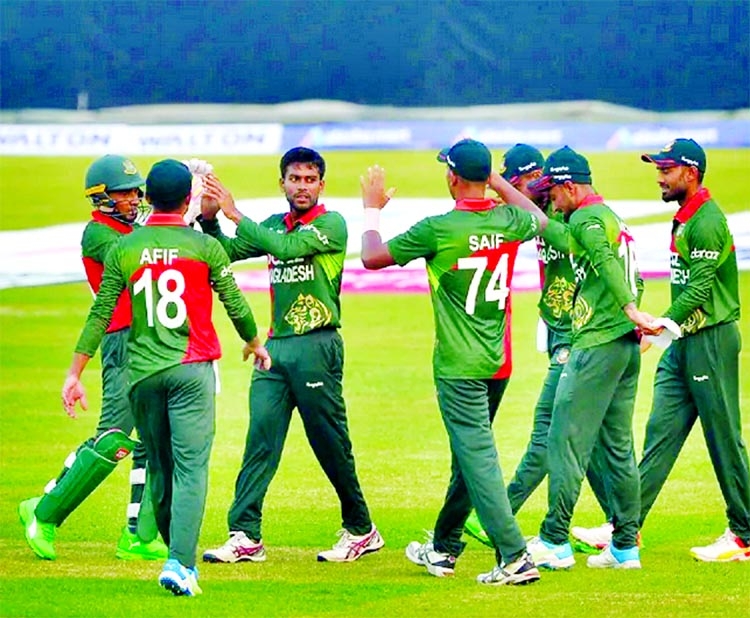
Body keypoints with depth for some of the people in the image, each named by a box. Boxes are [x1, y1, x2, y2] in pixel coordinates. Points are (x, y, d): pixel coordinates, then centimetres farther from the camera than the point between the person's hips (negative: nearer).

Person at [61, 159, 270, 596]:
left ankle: (179, 557, 25)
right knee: (191, 467, -6)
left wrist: (75, 374, 4)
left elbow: (100, 315, 1)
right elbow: (234, 302, 5)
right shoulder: (204, 246, -3)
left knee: (160, 468, 15)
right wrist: (255, 344, 24)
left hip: (142, 372, 3)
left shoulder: (123, 249, 2)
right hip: (192, 368, -3)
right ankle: (180, 564, -20)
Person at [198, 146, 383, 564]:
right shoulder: (274, 226, 17)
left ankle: (361, 531, 14)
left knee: (331, 444, 0)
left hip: (316, 346, -6)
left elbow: (285, 247, -18)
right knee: (260, 439, -2)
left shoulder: (332, 224, -4)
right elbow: (228, 252, 13)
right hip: (276, 344, 6)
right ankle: (245, 536, -4)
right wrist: (209, 219, -4)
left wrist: (235, 214, -16)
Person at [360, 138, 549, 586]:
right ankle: (443, 549, 32)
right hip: (499, 363, 7)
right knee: (469, 454, 18)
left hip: (459, 367, -7)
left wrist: (373, 209, 12)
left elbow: (372, 257, -4)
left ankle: (515, 557, -17)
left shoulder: (438, 230, -16)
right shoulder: (510, 222, 1)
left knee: (478, 459, -8)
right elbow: (540, 220, 27)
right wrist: (498, 181, 32)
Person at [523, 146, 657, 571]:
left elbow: (605, 260, -27)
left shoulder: (586, 219, -10)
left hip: (597, 345, -10)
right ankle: (625, 546, 11)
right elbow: (635, 280, 26)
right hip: (627, 344, 10)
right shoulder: (614, 218, 20)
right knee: (618, 446, 11)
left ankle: (555, 541, -7)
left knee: (566, 440, -6)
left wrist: (630, 310, -38)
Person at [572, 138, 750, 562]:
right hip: (685, 341, 10)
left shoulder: (706, 221, -16)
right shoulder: (684, 218, 15)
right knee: (661, 432, 6)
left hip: (711, 341, -10)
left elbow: (699, 290, -22)